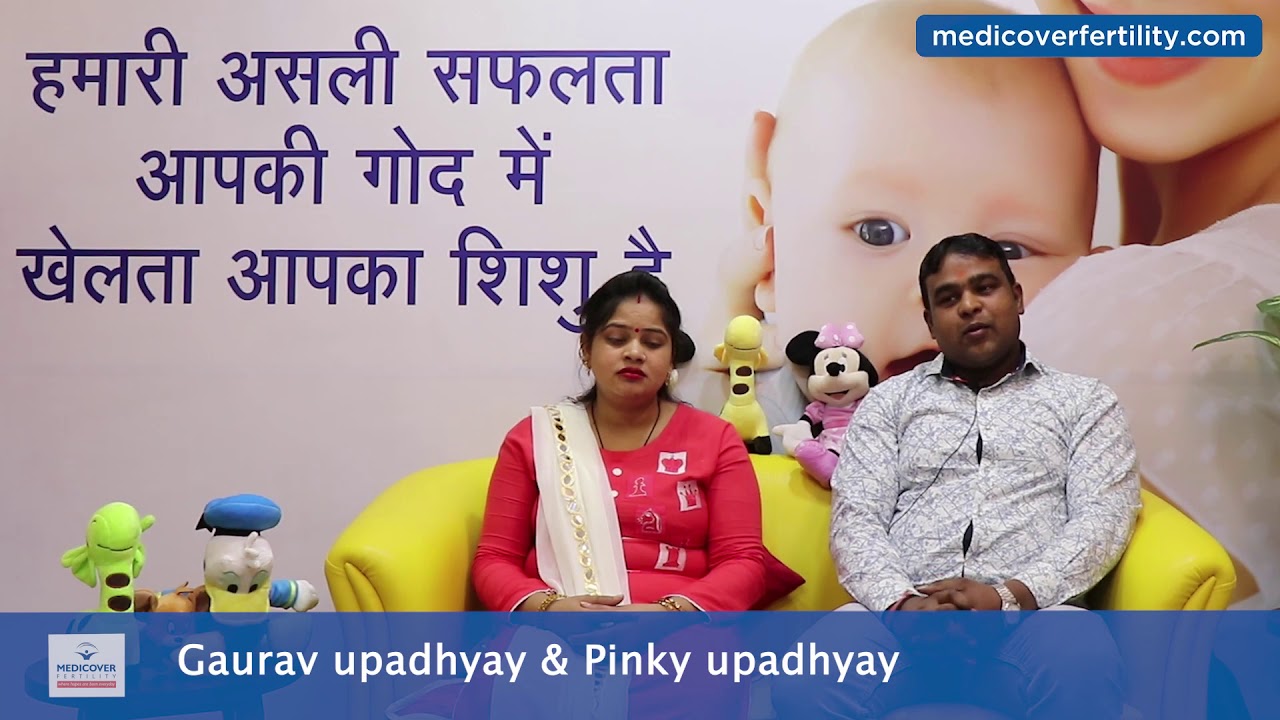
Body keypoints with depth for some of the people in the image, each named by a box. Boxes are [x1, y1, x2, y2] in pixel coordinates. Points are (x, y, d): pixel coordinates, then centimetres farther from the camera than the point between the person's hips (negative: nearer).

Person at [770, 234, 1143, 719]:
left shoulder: (1084, 401, 17)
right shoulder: (888, 402, 20)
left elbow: (1103, 518, 4)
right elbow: (855, 519, 8)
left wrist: (1010, 596, -14)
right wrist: (902, 601, -14)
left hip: (1035, 611, -1)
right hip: (903, 609, 1)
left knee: (1083, 677, -37)